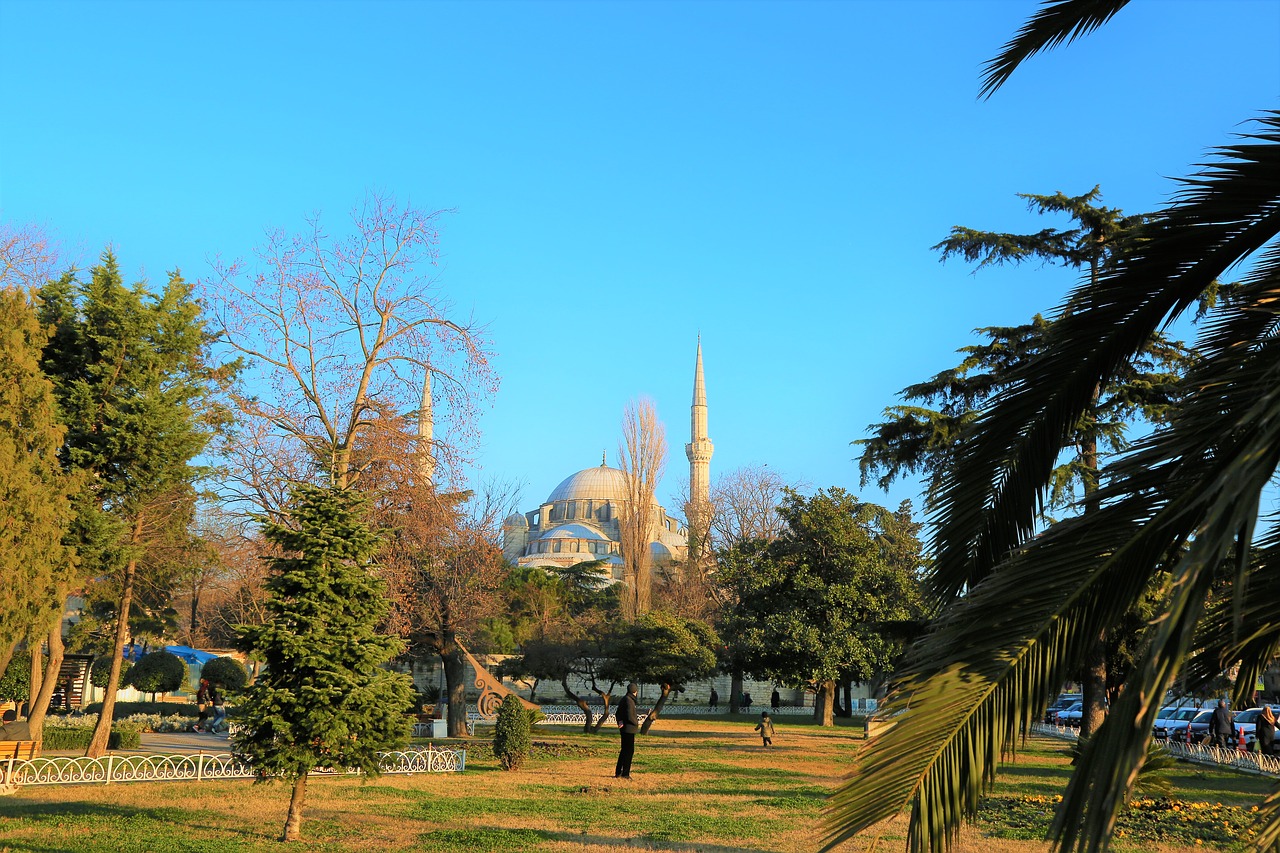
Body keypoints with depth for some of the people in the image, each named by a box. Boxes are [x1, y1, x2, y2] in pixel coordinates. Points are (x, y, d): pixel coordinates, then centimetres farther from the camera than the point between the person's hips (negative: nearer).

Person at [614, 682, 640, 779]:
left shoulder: (623, 699, 14)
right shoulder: (629, 700, -17)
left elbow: (617, 714, 21)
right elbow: (629, 716, -23)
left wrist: (620, 722, 6)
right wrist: (637, 723, -7)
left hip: (624, 728, 10)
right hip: (629, 728, -10)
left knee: (624, 750, 16)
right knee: (629, 751, -4)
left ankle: (618, 773, 21)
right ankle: (625, 774, -3)